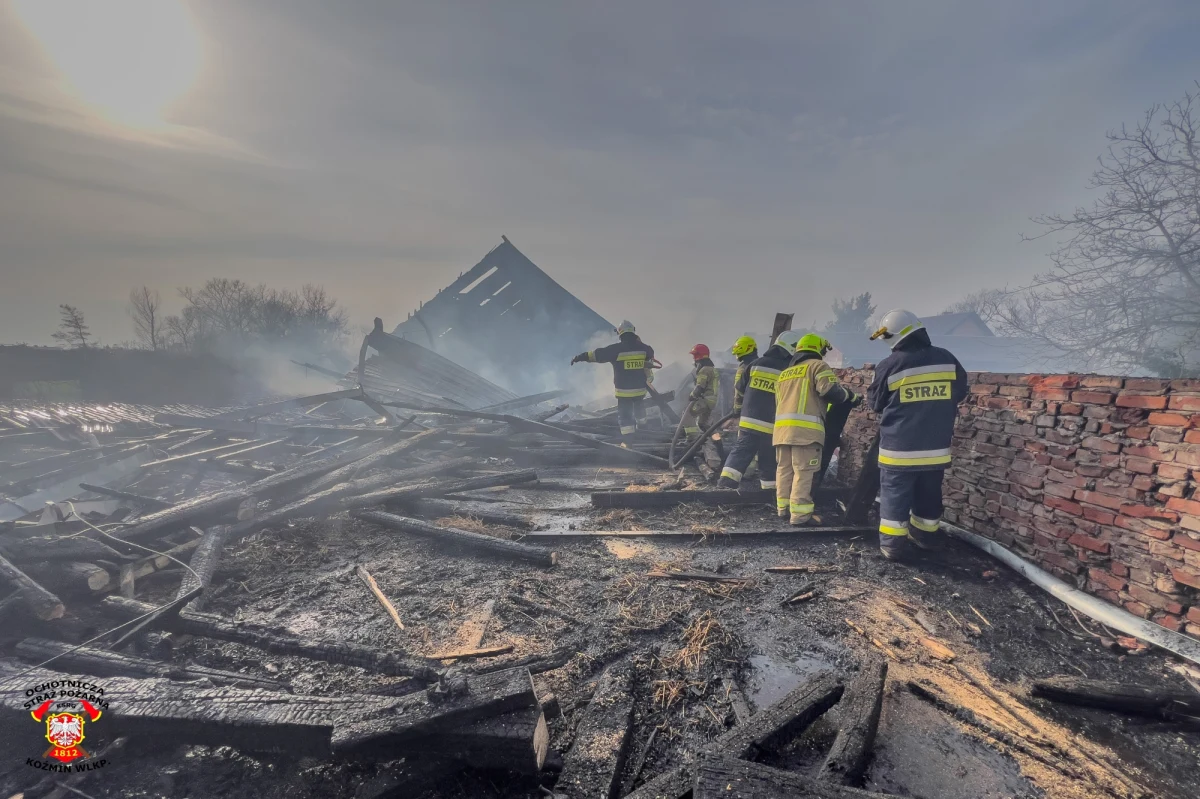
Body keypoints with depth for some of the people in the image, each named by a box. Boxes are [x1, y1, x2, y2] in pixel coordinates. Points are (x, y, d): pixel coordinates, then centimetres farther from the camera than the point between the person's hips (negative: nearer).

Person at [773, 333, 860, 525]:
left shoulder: (784, 373, 27)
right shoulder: (817, 365, 5)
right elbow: (830, 391, -9)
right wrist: (850, 396, 8)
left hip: (782, 427, 7)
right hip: (805, 428, -7)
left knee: (785, 469, 12)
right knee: (803, 472, -7)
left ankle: (784, 508, 18)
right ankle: (800, 514, -8)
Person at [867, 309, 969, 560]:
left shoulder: (889, 365, -14)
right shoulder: (947, 359, -1)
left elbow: (876, 404, -2)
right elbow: (959, 394, 14)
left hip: (900, 448, -4)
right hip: (936, 447, 5)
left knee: (895, 496, 6)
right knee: (928, 495, 19)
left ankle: (892, 544, 10)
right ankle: (923, 536, 35)